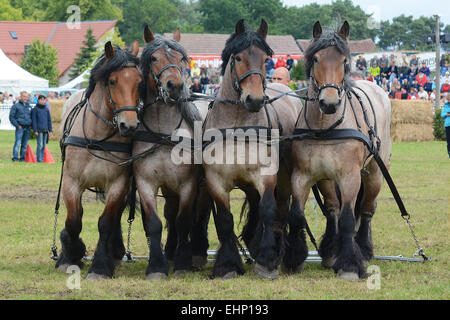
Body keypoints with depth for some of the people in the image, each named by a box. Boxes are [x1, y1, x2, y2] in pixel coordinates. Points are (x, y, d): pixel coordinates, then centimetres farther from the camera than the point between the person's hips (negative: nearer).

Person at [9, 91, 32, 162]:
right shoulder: (16, 106, 0)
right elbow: (11, 117, -3)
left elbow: (31, 116, 26)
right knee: (18, 143, -13)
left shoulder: (29, 106, 16)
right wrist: (17, 125, -10)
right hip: (20, 127, -5)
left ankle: (22, 158, 9)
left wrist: (31, 125, 9)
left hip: (27, 128, 5)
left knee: (25, 144, 5)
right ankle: (15, 157, -14)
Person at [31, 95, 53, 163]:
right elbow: (33, 120, -4)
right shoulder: (35, 109, -1)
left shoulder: (46, 109, 14)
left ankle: (42, 158, 9)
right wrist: (35, 130, -11)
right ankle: (39, 159, -10)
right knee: (40, 145, -11)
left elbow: (49, 120, 16)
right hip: (39, 130, -5)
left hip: (45, 130, 5)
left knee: (44, 146, 5)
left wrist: (50, 130, 10)